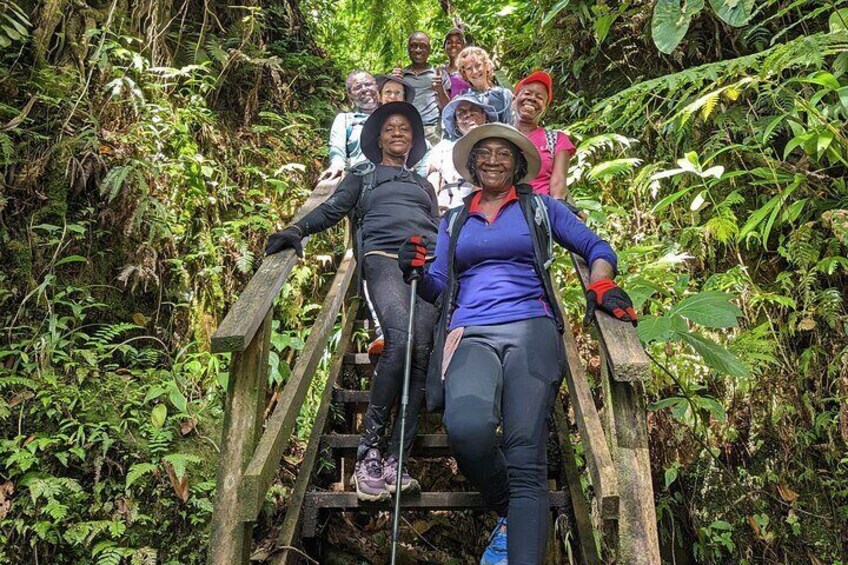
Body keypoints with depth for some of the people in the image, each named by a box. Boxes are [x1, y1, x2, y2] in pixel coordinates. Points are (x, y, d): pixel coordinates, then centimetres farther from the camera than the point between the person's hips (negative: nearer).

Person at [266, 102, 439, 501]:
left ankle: (395, 460, -24)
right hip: (383, 256, -3)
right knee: (400, 338, -32)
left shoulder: (424, 184, 37)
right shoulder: (364, 176, 28)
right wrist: (297, 229, -5)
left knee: (423, 351, -21)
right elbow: (332, 210, 13)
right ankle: (369, 450, -27)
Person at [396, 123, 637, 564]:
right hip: (470, 335, 1)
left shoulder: (541, 208, 20)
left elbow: (597, 248, 15)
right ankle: (509, 512, -2)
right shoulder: (453, 221, 27)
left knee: (525, 457, -21)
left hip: (531, 329, -1)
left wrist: (600, 285, -6)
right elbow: (438, 289, 22)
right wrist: (417, 271, -1)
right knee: (466, 428, -31)